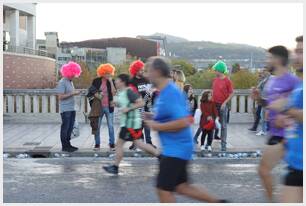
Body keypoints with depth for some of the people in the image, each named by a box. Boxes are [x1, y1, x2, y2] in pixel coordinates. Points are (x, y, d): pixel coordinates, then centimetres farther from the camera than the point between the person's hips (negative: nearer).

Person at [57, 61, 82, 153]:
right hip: (65, 109, -8)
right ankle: (64, 146, 4)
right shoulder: (62, 82, -13)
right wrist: (72, 93, -19)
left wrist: (75, 93, 8)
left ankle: (68, 144, 20)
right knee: (65, 128, -2)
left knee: (70, 128, 12)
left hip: (71, 109, 8)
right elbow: (60, 97, -17)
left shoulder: (70, 82, 14)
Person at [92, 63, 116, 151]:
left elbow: (114, 93, -11)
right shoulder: (96, 81, 1)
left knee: (111, 126, 0)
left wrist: (110, 81, -14)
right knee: (97, 126, 4)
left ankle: (112, 144, 8)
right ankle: (97, 144, 14)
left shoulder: (111, 81, 3)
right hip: (99, 107, 0)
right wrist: (97, 95, -14)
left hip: (109, 107, 0)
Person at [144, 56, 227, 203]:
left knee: (163, 190, -3)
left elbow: (182, 122, -29)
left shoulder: (170, 93, -21)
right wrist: (154, 119, 9)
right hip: (174, 148, 10)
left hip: (176, 149, -10)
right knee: (181, 187, 17)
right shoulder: (166, 91, 11)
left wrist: (157, 126, -19)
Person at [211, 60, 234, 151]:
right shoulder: (214, 80, 8)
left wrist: (225, 103, -14)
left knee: (223, 125, -1)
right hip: (214, 104, 5)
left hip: (222, 105, -5)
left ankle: (223, 144, 3)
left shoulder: (227, 81, -9)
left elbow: (231, 93, -7)